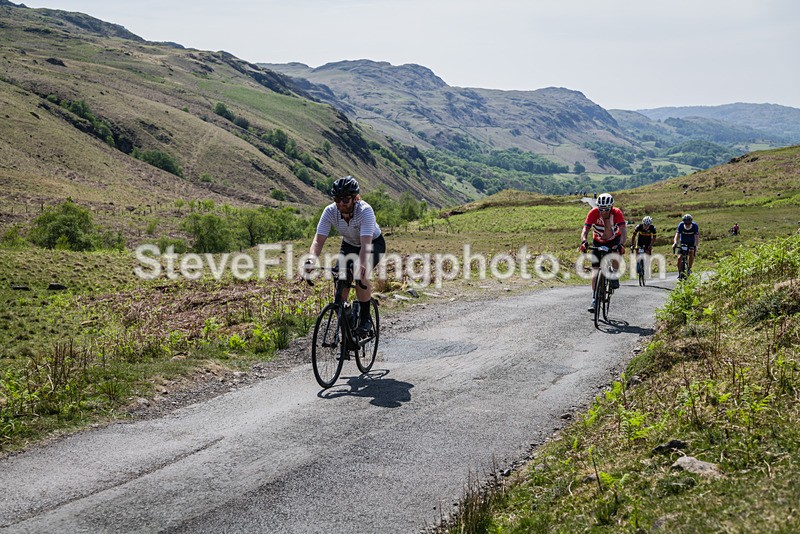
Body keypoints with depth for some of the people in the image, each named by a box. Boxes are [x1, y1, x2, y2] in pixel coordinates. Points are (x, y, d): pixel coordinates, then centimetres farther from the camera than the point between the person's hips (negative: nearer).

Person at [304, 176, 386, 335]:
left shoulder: (365, 211, -35)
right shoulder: (330, 211, -24)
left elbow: (366, 244, -45)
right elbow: (319, 240, -30)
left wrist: (361, 265, -63)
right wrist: (312, 259, -50)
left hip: (374, 243, -4)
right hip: (349, 244, 4)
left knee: (360, 275, -30)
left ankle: (365, 318, -12)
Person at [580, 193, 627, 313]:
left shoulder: (617, 213, -27)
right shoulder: (593, 213, -26)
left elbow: (624, 231, -36)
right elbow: (585, 230, -32)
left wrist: (622, 244, -54)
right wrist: (584, 242, -52)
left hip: (614, 240, -1)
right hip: (598, 242, 1)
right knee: (595, 269, -10)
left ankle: (614, 277, -4)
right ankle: (594, 299, -6)